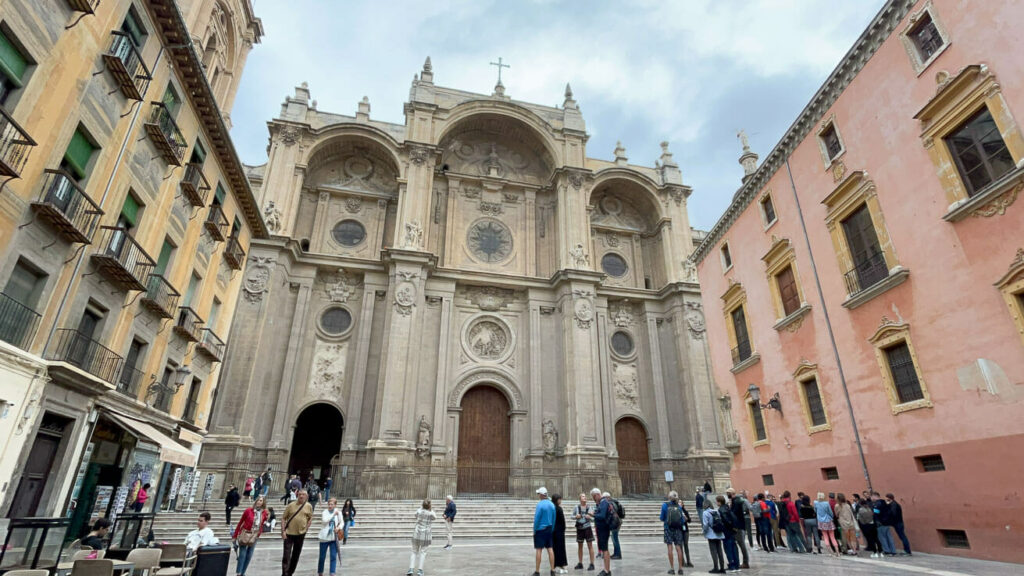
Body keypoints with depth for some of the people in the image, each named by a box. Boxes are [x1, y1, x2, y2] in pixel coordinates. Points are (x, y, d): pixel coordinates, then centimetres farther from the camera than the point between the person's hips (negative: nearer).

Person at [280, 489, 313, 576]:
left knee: (296, 555, 13)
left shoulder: (308, 506, -2)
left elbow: (310, 518, 10)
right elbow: (283, 518, -1)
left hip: (300, 534, 2)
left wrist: (306, 528, -1)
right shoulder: (291, 505, -6)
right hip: (289, 533, -2)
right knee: (286, 555, -5)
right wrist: (283, 531, -8)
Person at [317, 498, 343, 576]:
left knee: (333, 556, -3)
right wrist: (333, 514, -23)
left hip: (334, 537, 1)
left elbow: (342, 522, 6)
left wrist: (339, 527, -14)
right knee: (322, 556, 10)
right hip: (324, 537, -1)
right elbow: (324, 520, -20)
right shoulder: (325, 512, -3)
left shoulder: (338, 512, 3)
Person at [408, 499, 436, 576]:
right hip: (426, 535, -2)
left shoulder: (419, 511, -3)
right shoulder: (431, 514, -7)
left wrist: (421, 507, 24)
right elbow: (435, 517, 16)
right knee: (423, 552, 7)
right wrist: (431, 509, 19)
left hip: (416, 534, 2)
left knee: (414, 552, 13)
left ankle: (411, 569, 6)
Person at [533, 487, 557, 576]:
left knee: (539, 550, 0)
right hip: (549, 529, 6)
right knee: (550, 549, 9)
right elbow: (554, 519, 7)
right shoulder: (552, 505, 4)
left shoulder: (540, 504, -15)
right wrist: (552, 529, 14)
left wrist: (534, 530, -5)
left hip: (540, 529, -6)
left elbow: (536, 518, -14)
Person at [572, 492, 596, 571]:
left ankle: (592, 564, 4)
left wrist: (590, 517, -21)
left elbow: (593, 519, 0)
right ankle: (580, 563, 22)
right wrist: (576, 516, -12)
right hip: (579, 528, 3)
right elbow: (572, 516, 8)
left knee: (590, 546, -3)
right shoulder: (577, 507, -2)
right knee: (580, 546, 11)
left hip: (587, 527, -2)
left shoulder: (590, 506, -5)